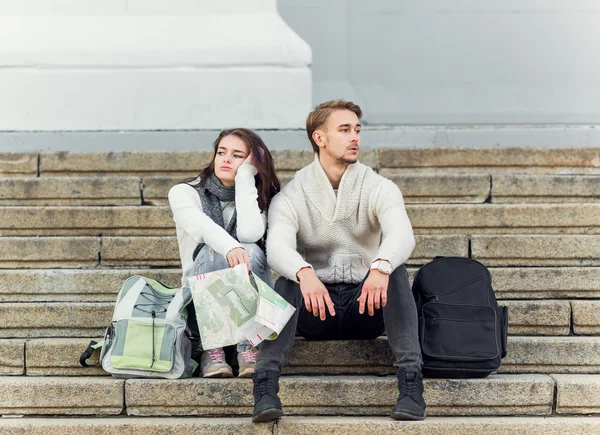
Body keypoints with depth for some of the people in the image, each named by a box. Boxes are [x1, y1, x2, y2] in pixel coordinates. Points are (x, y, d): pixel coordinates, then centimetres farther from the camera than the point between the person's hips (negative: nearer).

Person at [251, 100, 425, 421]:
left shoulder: (379, 189, -2)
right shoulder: (290, 197, -3)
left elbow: (402, 234, -23)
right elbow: (277, 247, -23)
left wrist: (381, 267, -47)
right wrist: (305, 274, -47)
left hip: (367, 307, 0)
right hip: (314, 310, 0)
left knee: (395, 270, -28)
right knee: (288, 280, -30)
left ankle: (410, 381, -33)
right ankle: (265, 384, -39)